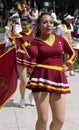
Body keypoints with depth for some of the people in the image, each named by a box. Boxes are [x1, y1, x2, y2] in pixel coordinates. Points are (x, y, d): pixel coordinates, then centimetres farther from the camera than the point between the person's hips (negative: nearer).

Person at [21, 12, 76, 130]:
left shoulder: (60, 39, 11)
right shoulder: (35, 42, 3)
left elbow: (73, 53, 23)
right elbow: (33, 54, -20)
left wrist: (67, 65, 9)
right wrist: (23, 40, -21)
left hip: (58, 78, 3)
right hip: (41, 78, -3)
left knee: (59, 120, 2)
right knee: (43, 119, -4)